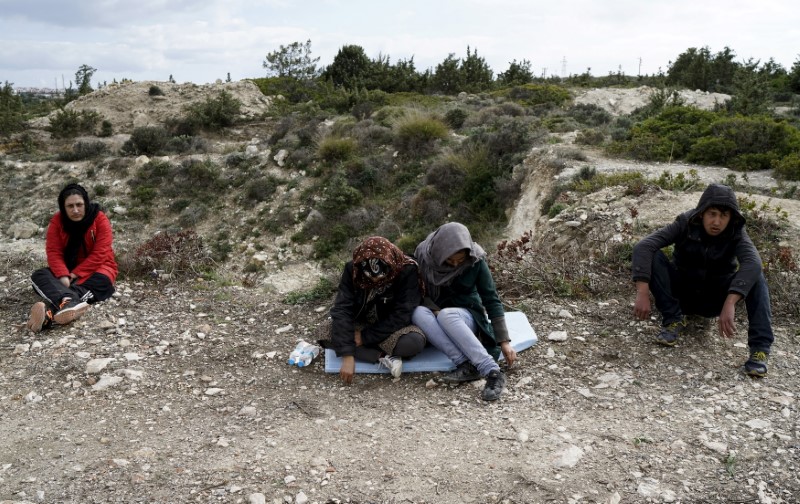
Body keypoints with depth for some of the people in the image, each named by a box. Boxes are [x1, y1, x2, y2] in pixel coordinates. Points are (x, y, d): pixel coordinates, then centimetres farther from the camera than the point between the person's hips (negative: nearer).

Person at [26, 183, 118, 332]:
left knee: (102, 281, -37)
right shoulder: (57, 221, -4)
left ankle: (50, 311, -54)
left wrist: (75, 275, -24)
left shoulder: (100, 220, -12)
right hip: (66, 270, 3)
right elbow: (53, 252, -11)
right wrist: (63, 276, -29)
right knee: (39, 275, -26)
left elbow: (99, 255, -17)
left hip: (95, 270, -3)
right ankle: (69, 302, -60)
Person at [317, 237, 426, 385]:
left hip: (392, 328, -2)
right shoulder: (352, 269, -19)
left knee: (415, 341, -35)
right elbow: (342, 310, -25)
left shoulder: (407, 271, -26)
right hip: (361, 324, 3)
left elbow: (401, 315, -24)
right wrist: (347, 355, -34)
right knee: (325, 335, -24)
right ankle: (384, 357, -23)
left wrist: (365, 337, -25)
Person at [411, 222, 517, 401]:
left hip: (467, 316, -2)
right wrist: (434, 310, -23)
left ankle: (493, 372, -41)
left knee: (446, 316, -38)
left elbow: (492, 301, -14)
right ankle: (467, 365, -39)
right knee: (418, 313, -33)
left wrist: (504, 341, -19)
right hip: (435, 312, 2)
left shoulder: (476, 260, -16)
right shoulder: (424, 254, -13)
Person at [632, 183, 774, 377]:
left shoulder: (736, 234, -17)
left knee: (754, 275, -26)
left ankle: (760, 347, -29)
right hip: (682, 294, 0)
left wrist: (729, 304, -53)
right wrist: (642, 293, -44)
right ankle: (673, 320, -16)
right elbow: (643, 247, -32)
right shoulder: (685, 224, -19)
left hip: (716, 299, 0)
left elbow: (752, 263, -38)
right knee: (654, 257, -25)